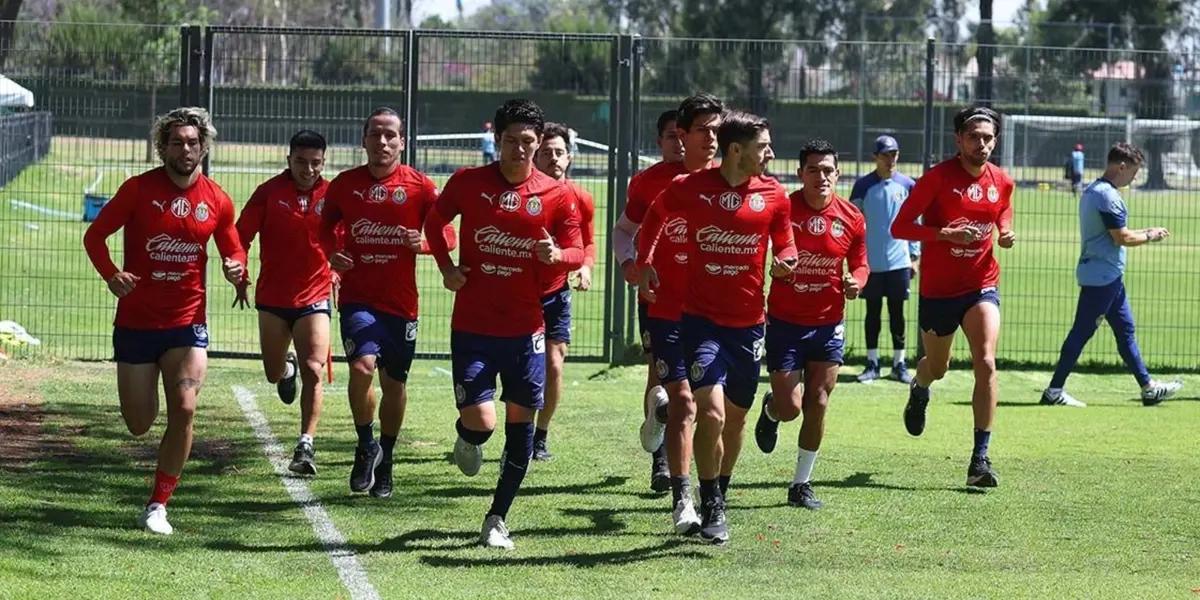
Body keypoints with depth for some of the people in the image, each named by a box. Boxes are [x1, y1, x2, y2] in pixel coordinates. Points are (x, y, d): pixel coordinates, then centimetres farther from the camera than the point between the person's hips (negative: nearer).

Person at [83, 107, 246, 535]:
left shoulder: (217, 201, 0)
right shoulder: (139, 189, -6)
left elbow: (233, 250, 14)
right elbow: (95, 235, 0)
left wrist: (236, 268, -10)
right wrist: (110, 275, -17)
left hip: (187, 323, 1)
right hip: (135, 322, -1)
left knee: (184, 409, -17)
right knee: (139, 424, 3)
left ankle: (158, 506, -5)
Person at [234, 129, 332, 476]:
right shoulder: (269, 192, -5)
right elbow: (242, 235, -1)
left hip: (314, 297, -1)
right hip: (272, 297, 1)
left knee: (313, 372, -14)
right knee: (273, 374, 12)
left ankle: (306, 446, -10)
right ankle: (287, 367, 50)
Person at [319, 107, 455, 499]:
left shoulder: (420, 187, -1)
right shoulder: (344, 185, 2)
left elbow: (447, 235, 3)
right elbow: (327, 226, 17)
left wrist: (423, 242, -18)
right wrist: (332, 253, -4)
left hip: (401, 302, 1)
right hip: (357, 297, -1)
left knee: (395, 383, 10)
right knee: (362, 365, -23)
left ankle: (385, 461, 30)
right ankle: (366, 446, -2)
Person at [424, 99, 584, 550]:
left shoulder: (556, 196, -1)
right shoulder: (468, 183, -2)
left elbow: (578, 251, 4)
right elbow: (434, 221, 16)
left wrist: (557, 255, -19)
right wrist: (445, 266, 2)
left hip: (525, 329, 1)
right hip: (472, 327, -1)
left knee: (521, 421, 3)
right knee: (480, 422, -12)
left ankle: (497, 519, 15)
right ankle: (467, 439, 27)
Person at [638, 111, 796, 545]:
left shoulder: (774, 195, 1)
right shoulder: (690, 188, -6)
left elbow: (784, 243, 12)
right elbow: (654, 217, 14)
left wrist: (785, 261, -10)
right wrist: (644, 264, 5)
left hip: (749, 324, 4)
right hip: (701, 318, -4)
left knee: (735, 418, 13)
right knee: (711, 412, -19)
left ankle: (719, 496, 34)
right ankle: (711, 507, -5)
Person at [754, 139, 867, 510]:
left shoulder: (851, 218, -2)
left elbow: (860, 264, 11)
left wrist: (855, 282, -10)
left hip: (828, 325, 3)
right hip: (784, 322, -3)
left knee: (817, 404, 3)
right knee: (789, 407, -5)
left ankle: (802, 483, 16)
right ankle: (769, 411, 34)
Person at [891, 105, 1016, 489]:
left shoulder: (1002, 182, 0)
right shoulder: (938, 177, -13)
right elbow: (899, 227, -14)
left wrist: (1005, 234, -2)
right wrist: (947, 233, -27)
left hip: (982, 286, 2)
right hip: (938, 288, -2)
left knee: (986, 363, -17)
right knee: (937, 367, 16)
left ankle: (980, 458, -15)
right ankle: (919, 390, 57)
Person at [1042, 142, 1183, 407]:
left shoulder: (1092, 191, 14)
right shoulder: (1108, 196, -18)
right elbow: (1122, 238, -19)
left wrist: (1143, 233, 17)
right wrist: (1150, 236, -2)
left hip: (1107, 277, 11)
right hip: (1103, 276, -11)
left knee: (1125, 330, 13)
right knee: (1081, 332, -6)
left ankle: (1148, 388, 19)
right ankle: (1053, 391, -2)